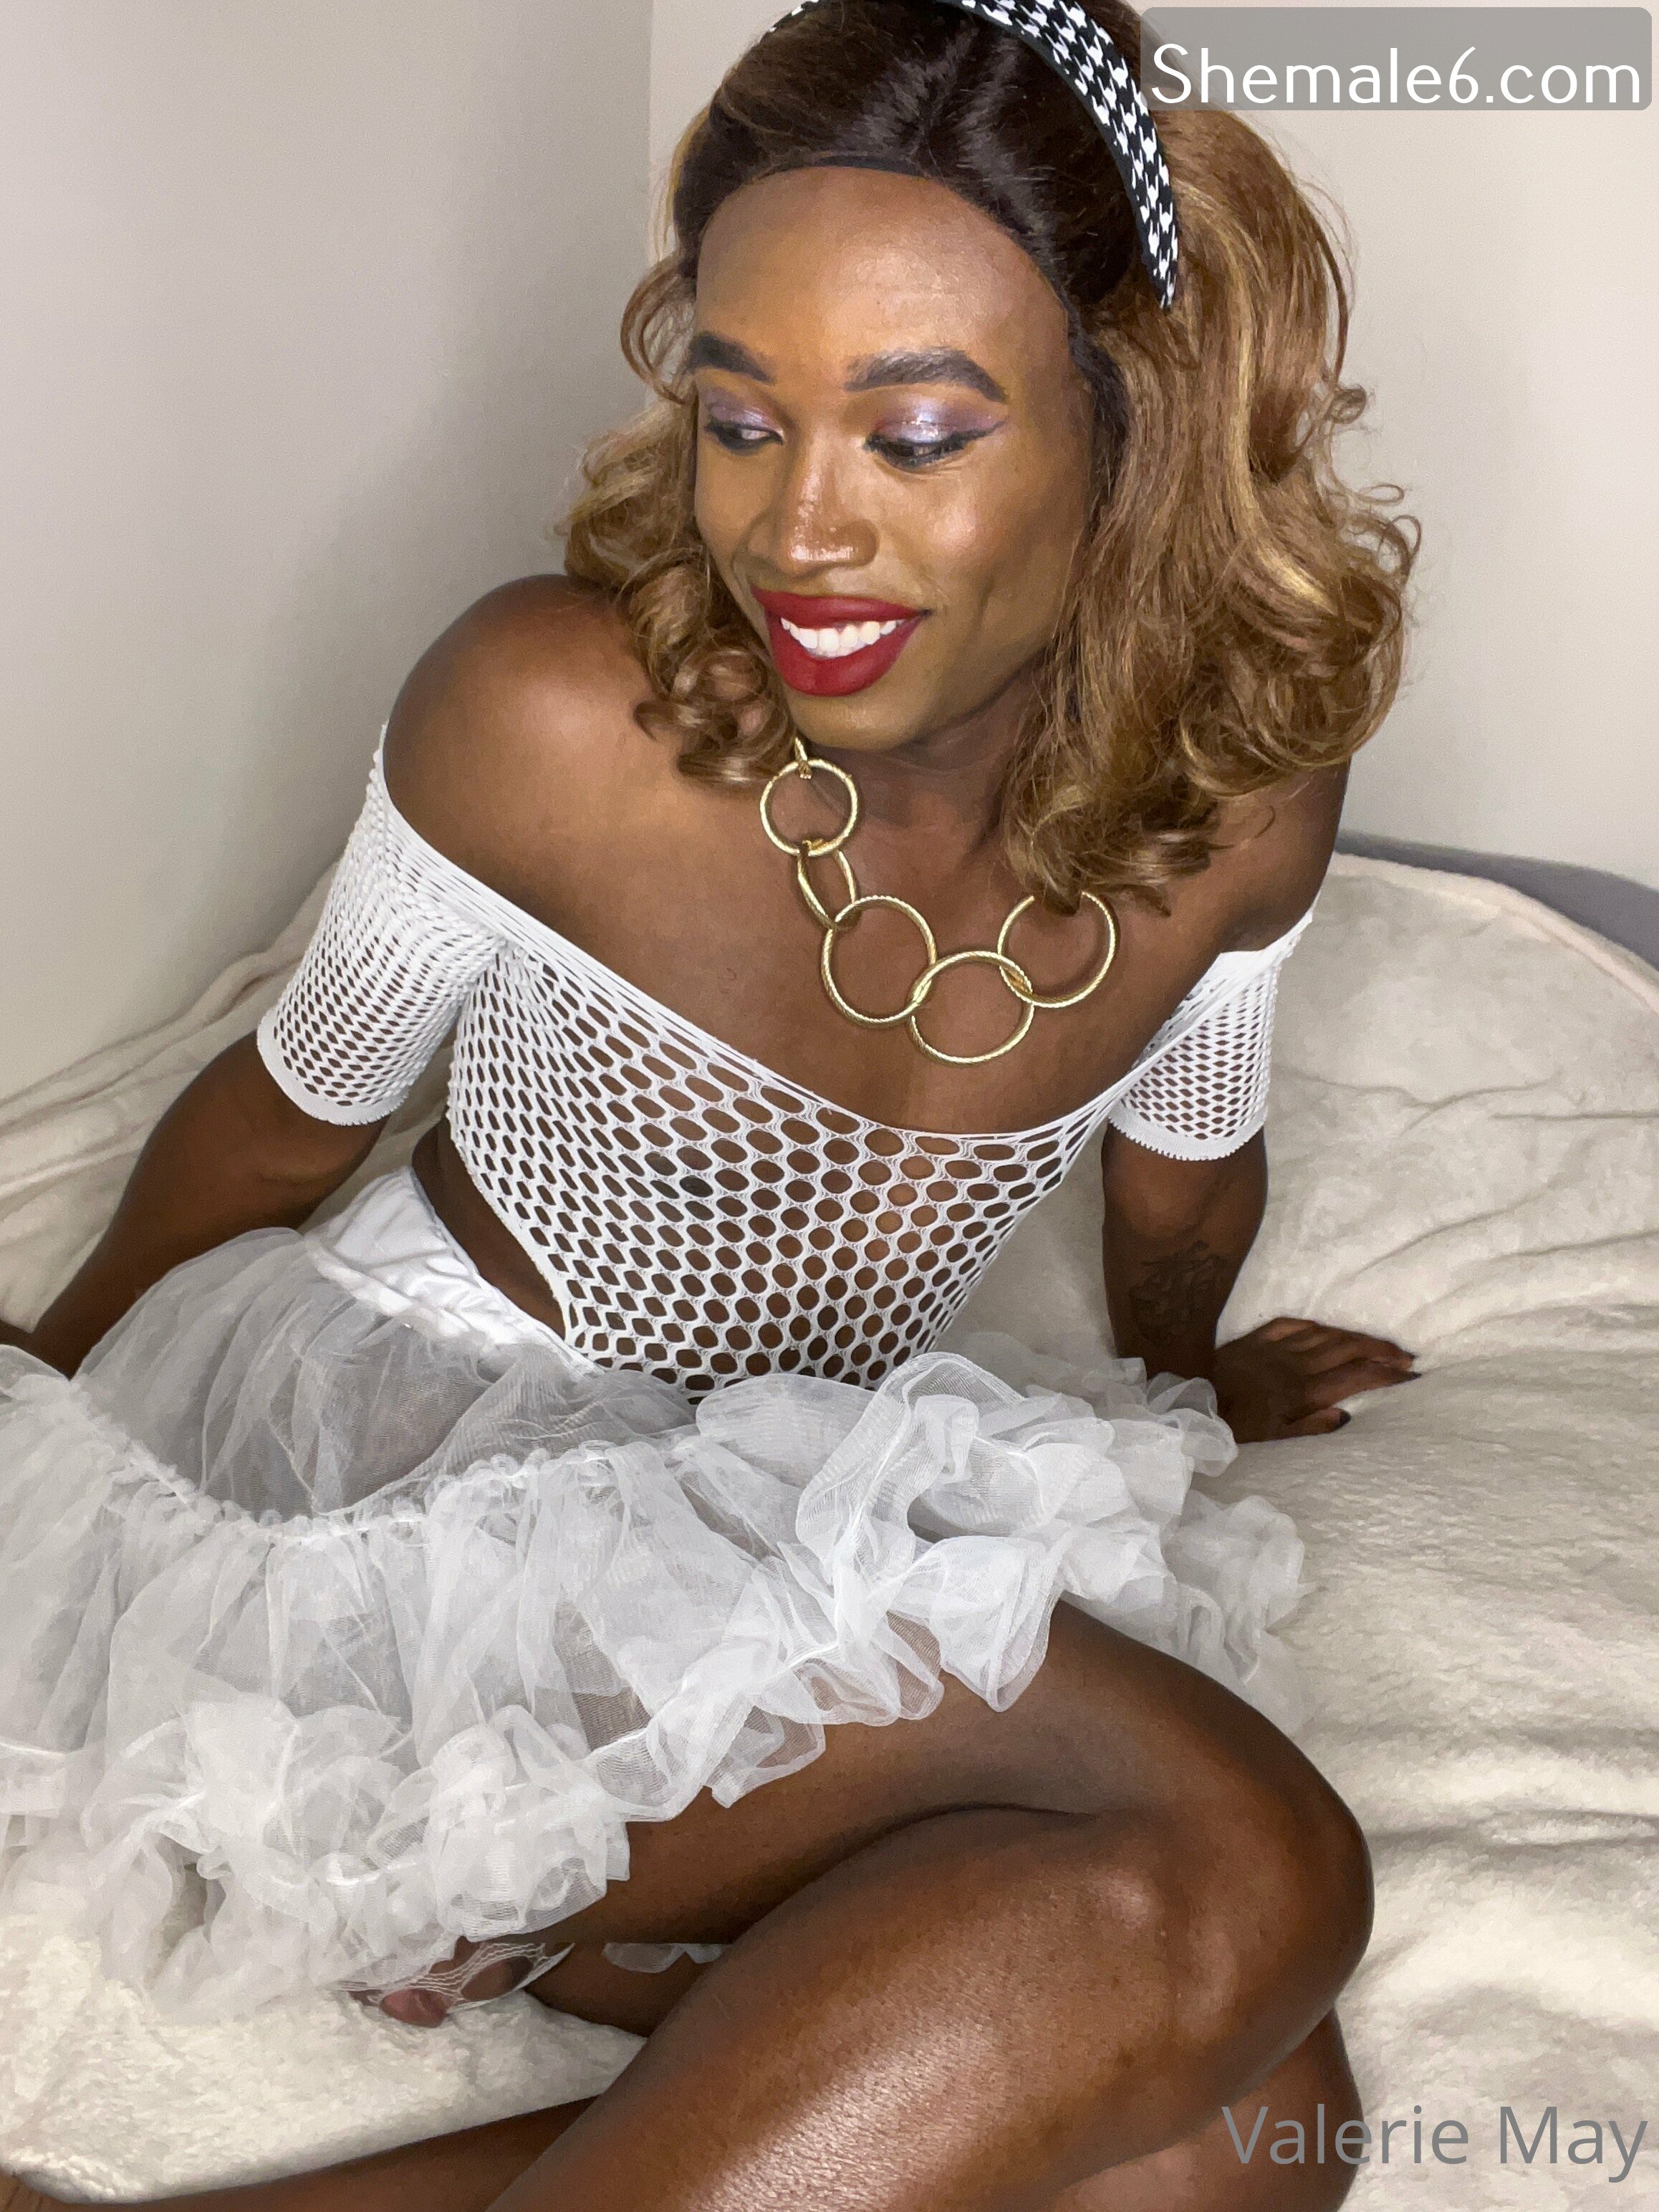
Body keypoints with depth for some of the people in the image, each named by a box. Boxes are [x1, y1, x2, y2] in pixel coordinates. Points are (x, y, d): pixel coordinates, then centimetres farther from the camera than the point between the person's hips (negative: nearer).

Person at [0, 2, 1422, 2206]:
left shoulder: (1239, 806, -9)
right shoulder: (550, 715, -18)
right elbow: (291, 1114, 0)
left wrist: (1183, 1387, 33)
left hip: (789, 1519, 5)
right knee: (1239, 1860, -27)